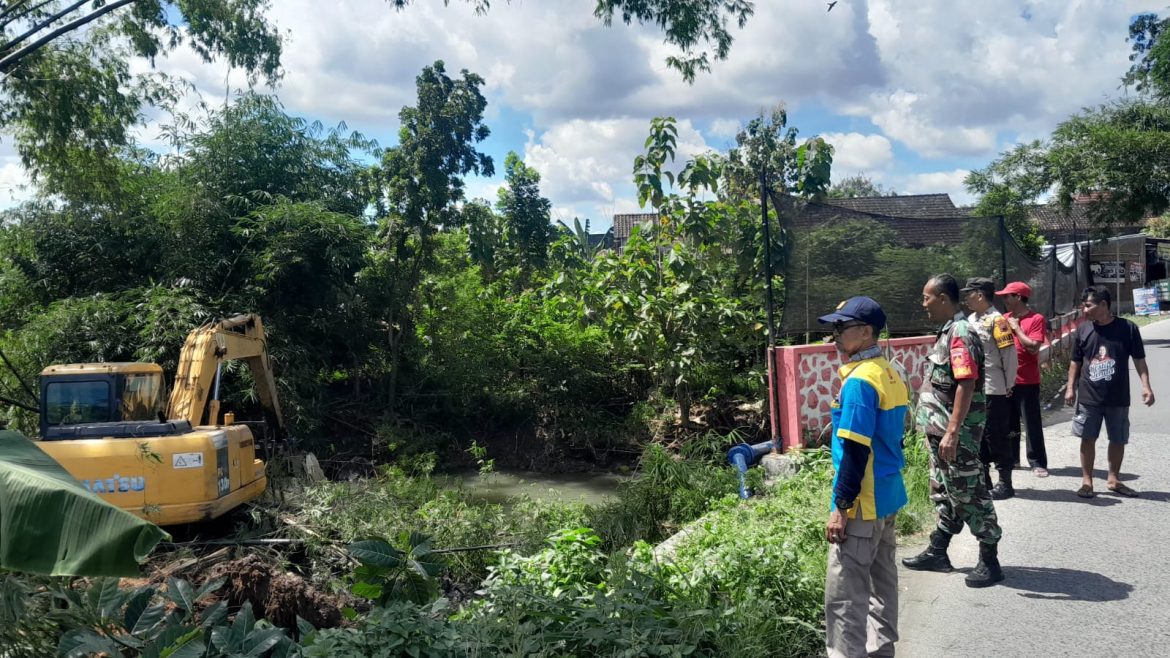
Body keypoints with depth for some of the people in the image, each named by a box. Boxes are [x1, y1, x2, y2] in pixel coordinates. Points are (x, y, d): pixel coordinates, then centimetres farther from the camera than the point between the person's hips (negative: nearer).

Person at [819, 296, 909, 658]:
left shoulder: (859, 381, -20)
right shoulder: (890, 374, 9)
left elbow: (855, 451, -23)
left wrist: (840, 506, -19)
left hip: (863, 502, -10)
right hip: (888, 495, 10)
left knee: (844, 592, -4)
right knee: (882, 579, 19)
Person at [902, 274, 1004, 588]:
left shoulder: (961, 333, -18)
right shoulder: (947, 332, 12)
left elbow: (966, 385, -24)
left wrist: (952, 432, -26)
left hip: (955, 434, -10)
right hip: (940, 431, 10)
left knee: (969, 494, -1)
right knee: (943, 491, 18)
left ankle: (990, 560, 10)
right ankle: (937, 552, 29)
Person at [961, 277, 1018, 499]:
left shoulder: (996, 320, -14)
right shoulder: (971, 320, 11)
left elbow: (1010, 353, -14)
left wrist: (1008, 385, -10)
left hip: (994, 392, -8)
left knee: (996, 436, 0)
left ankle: (1005, 483, 11)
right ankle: (983, 479, 25)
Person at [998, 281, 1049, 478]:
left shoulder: (1036, 319, -8)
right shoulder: (1004, 318, 9)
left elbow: (1033, 348, -18)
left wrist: (1016, 328, -13)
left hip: (1027, 381, -6)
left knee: (1032, 423, -1)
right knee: (1008, 422, 14)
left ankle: (1037, 462, 6)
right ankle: (1010, 457, 25)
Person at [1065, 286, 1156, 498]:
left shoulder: (1127, 328, -6)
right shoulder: (1083, 330, 0)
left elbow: (1139, 359, -1)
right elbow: (1076, 361, 9)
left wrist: (1146, 385, -11)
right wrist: (1070, 387, 4)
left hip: (1118, 398, -1)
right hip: (1088, 397, 1)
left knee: (1118, 440, 10)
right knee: (1088, 439, 4)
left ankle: (1114, 479, 26)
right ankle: (1087, 481, 14)